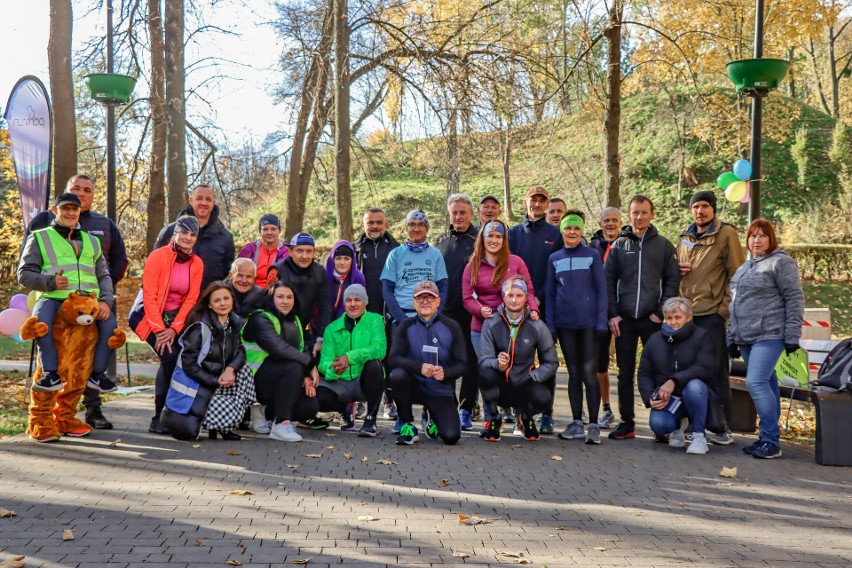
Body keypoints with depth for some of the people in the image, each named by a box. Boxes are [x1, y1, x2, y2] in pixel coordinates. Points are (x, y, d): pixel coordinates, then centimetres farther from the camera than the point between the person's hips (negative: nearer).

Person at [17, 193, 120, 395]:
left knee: (110, 322, -27)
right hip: (53, 299, -2)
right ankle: (51, 373, -27)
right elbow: (24, 274, 8)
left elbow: (104, 276, 20)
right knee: (40, 319, -37)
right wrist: (51, 282, -13)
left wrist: (105, 301, -2)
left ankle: (97, 373, -12)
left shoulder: (92, 241, 26)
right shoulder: (40, 238, 15)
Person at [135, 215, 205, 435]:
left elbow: (191, 299, -1)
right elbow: (149, 296, -15)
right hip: (151, 317, -4)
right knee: (170, 357, -23)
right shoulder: (158, 256, -12)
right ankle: (158, 419, -12)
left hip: (176, 319, 5)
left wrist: (174, 329, -12)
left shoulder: (197, 263, 2)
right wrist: (159, 330, -19)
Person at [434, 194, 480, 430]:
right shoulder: (441, 242, 13)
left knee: (471, 361, 2)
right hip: (443, 312, 3)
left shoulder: (480, 240, 1)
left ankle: (465, 410, 11)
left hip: (471, 312, -3)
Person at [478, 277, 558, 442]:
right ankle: (492, 419, -4)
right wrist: (498, 364, -36)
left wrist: (532, 378, -15)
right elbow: (484, 358, -13)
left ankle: (526, 418, 9)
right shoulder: (491, 324, -6)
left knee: (543, 397, -32)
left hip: (523, 388, 1)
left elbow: (551, 363, 1)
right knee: (486, 373, -33)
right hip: (499, 387, -1)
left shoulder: (537, 326, -5)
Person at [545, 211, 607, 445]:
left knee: (588, 371, -7)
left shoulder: (592, 255, 2)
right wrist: (550, 324, 5)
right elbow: (550, 294, 11)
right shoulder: (554, 259, 10)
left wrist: (601, 321, -8)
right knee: (574, 373, 8)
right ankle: (577, 424, 13)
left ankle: (594, 425, -2)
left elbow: (601, 289, 0)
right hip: (565, 324, 3)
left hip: (589, 322, -3)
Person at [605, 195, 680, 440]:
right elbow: (608, 281, 6)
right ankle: (626, 422, 15)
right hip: (624, 319, 1)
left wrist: (661, 313, -7)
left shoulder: (663, 245, 5)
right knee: (625, 373, 6)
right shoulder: (619, 245, 8)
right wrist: (612, 314, -3)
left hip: (653, 319, -1)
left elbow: (672, 281, 2)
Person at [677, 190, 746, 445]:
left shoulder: (726, 234, -2)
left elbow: (737, 275, -6)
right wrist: (678, 270, 3)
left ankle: (723, 427, 6)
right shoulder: (685, 238, 16)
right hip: (687, 312, 6)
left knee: (716, 371, -2)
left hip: (712, 312, -6)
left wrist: (725, 308, -11)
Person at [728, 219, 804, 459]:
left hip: (769, 335, -7)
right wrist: (731, 338, 21)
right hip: (745, 338, 8)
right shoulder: (743, 268, 21)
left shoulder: (781, 262, -2)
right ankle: (768, 439, 13)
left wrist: (792, 336, -13)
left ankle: (771, 441, -10)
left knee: (756, 383, -17)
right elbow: (736, 304, 25)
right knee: (766, 385, 10)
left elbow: (795, 299, -8)